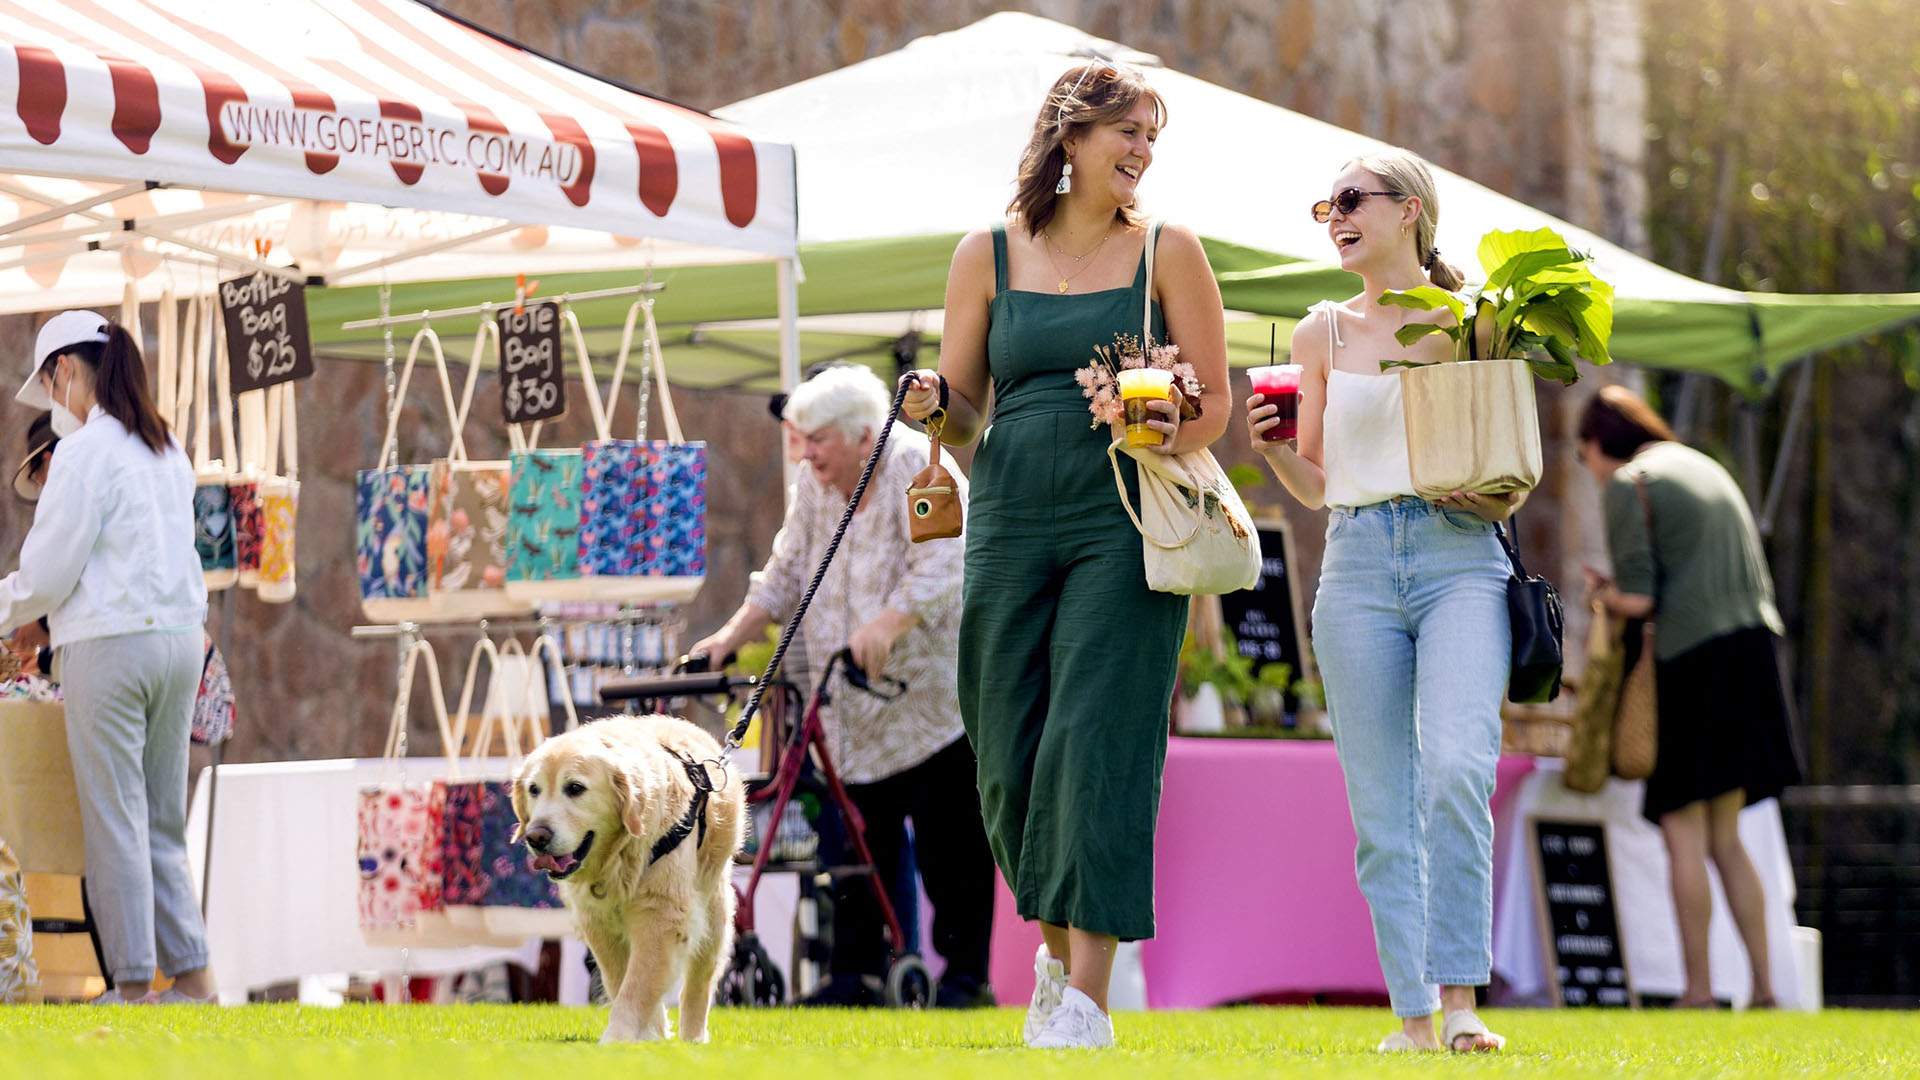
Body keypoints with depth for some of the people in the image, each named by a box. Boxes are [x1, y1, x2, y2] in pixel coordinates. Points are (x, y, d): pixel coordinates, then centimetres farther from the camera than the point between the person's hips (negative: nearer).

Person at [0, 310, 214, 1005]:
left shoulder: (86, 451, -11)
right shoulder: (167, 451, 14)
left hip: (111, 642, -8)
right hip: (178, 638, 8)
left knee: (115, 819, -1)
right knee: (162, 820, 12)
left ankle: (134, 983, 0)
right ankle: (192, 976, 10)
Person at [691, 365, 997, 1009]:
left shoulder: (919, 468, -14)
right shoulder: (816, 483, 8)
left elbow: (939, 569, -26)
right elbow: (788, 570, 15)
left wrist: (886, 625, -39)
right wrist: (733, 635, 4)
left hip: (937, 688, -7)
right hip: (859, 708, 7)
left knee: (950, 841, -7)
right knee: (861, 840, 4)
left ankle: (967, 974, -3)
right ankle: (856, 973, 7)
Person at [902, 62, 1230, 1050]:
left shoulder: (1167, 252, 6)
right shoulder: (988, 255, 10)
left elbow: (1215, 401, 6)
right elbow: (964, 408, 12)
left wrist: (1174, 435, -15)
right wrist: (933, 404, -10)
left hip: (1124, 527, -2)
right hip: (1011, 524, 2)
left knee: (1097, 744, -13)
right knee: (1012, 753, 3)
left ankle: (1087, 996, -15)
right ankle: (1056, 946, 28)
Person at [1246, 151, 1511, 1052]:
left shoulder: (1472, 322, 7)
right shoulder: (1323, 333, 14)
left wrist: (1487, 493, -11)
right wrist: (1270, 446, 0)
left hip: (1459, 561, -3)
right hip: (1357, 571, 3)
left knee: (1457, 773, -22)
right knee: (1382, 810, -1)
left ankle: (1461, 999, -21)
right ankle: (1414, 1014, 4)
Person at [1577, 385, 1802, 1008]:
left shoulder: (1628, 484, -3)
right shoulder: (1709, 471, 22)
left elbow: (1638, 599, -12)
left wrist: (1601, 593, 11)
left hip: (1692, 659, -8)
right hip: (1752, 651, 8)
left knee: (1683, 834, -4)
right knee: (1724, 838, 12)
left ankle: (1698, 988, -8)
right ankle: (1763, 985, 7)